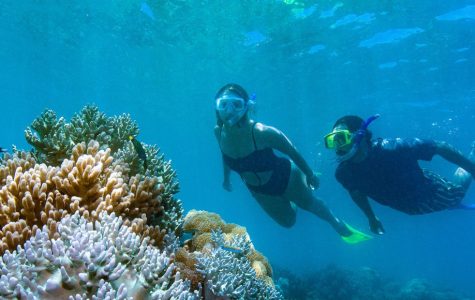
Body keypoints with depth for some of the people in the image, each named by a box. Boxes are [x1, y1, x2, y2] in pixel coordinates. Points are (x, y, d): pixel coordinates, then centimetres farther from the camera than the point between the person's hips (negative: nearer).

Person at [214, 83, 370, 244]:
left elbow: (293, 152, -22)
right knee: (287, 221, 25)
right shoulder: (219, 131, -23)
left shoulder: (262, 132, -37)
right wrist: (226, 178, 14)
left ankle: (339, 225, 52)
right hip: (259, 191, 5)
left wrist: (310, 175, -9)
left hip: (285, 176, -5)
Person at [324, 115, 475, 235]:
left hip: (430, 191, -3)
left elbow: (440, 147, -32)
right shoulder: (344, 173, -28)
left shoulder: (391, 148, -43)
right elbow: (356, 192, -4)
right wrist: (371, 218, 7)